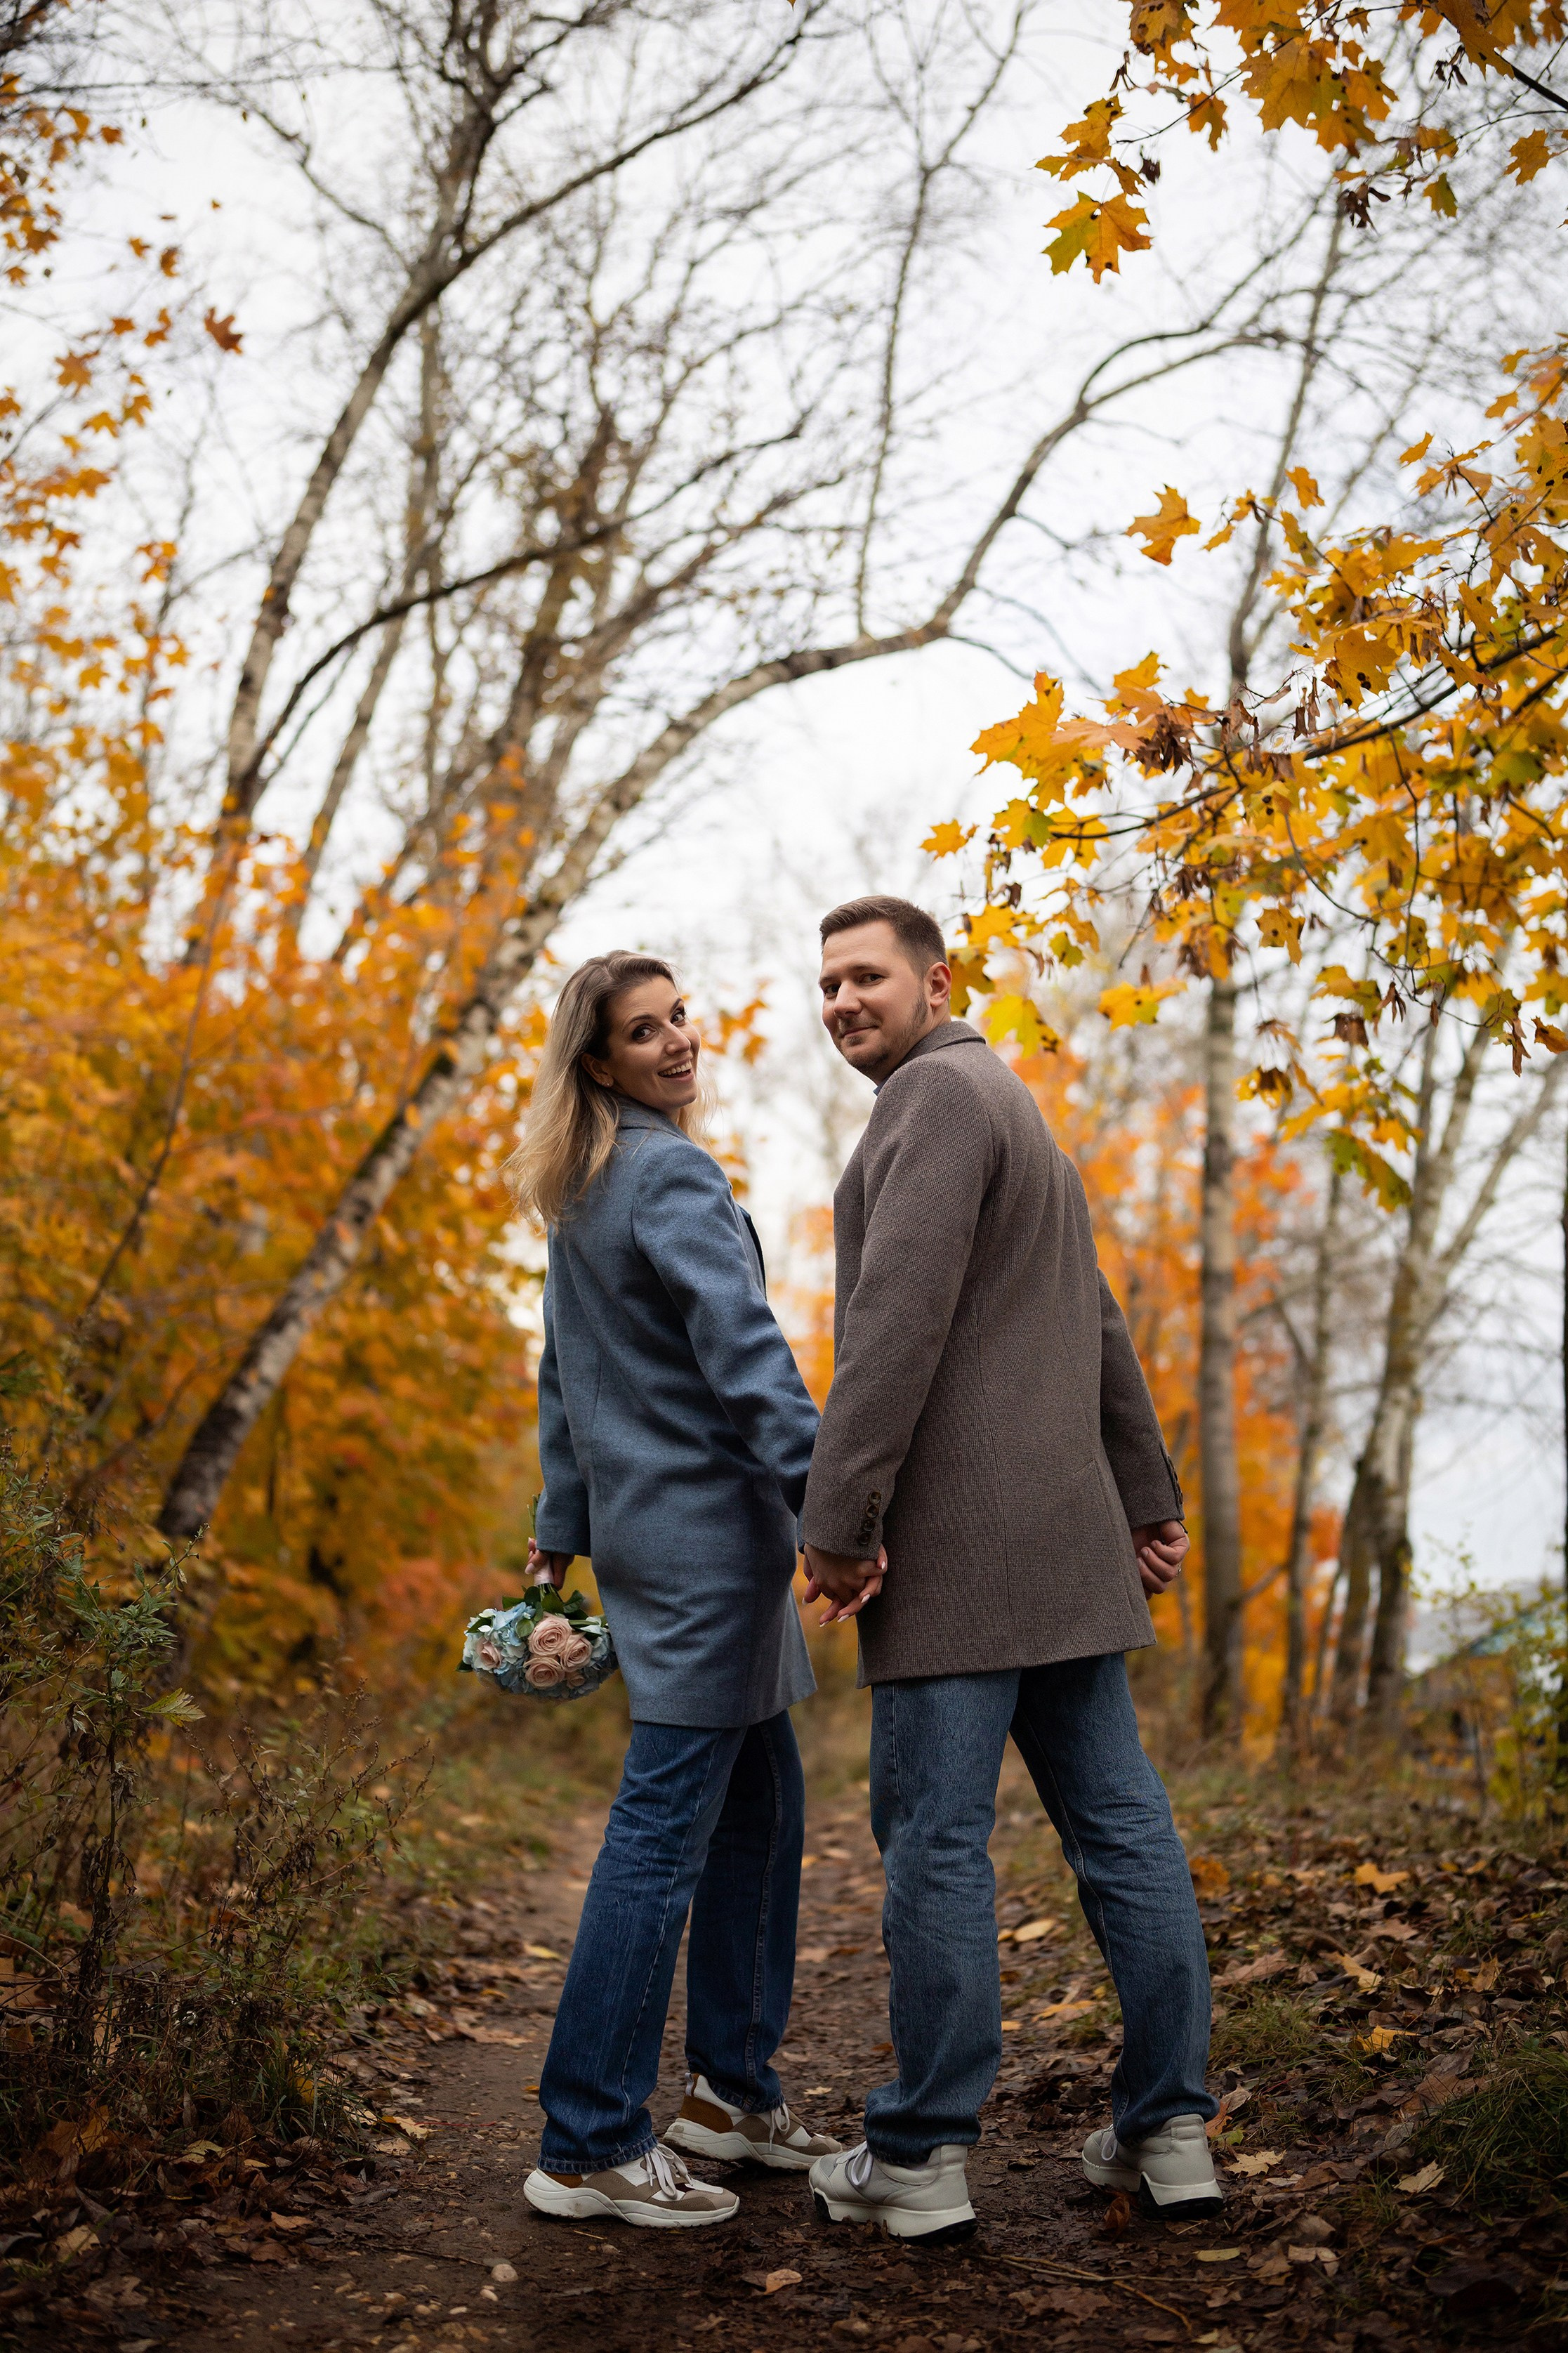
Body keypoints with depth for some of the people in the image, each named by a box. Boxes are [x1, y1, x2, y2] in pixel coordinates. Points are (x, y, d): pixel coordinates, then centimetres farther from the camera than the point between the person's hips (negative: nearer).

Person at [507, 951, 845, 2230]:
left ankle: (733, 2086, 25)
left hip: (643, 1520, 10)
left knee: (763, 1804, 16)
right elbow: (744, 1355, -23)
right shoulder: (673, 1176, -13)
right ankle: (589, 2145, 0)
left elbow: (564, 1373, 21)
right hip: (704, 1526, -10)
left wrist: (563, 1523, 27)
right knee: (665, 1831, -6)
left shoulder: (583, 1190, 16)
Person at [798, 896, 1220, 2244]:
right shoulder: (1018, 1114, 23)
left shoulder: (941, 1093, -8)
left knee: (935, 1837, -3)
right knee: (1118, 1820, 9)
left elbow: (898, 1320, -19)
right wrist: (1150, 1504, 26)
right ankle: (1168, 2130, 15)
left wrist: (837, 1517, -19)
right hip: (1064, 1538, 10)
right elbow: (1100, 1330, 25)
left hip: (954, 1539, -10)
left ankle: (921, 2157, 4)